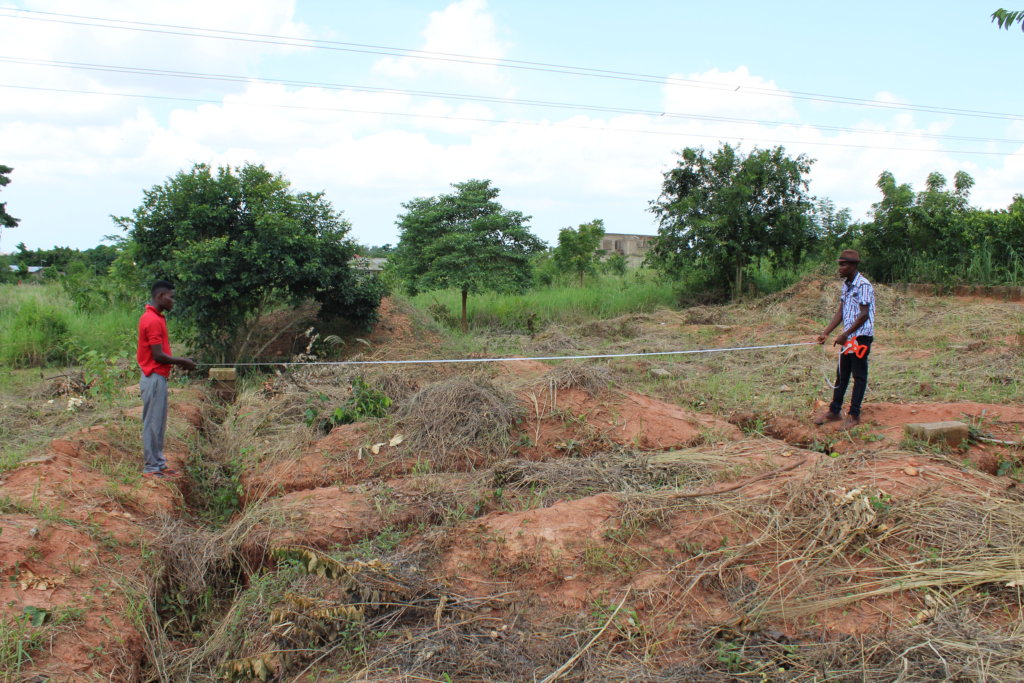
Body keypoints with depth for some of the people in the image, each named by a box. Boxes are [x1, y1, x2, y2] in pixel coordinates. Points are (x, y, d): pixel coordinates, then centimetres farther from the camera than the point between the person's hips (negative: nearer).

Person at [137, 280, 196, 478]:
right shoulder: (153, 320, -18)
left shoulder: (156, 317, 13)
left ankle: (159, 463, 23)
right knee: (153, 423, -2)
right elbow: (158, 356, -21)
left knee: (159, 423, 15)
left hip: (158, 378, 10)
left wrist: (180, 362, 10)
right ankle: (151, 467, 5)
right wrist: (182, 362, -9)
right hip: (154, 378, -10)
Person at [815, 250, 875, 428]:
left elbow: (864, 315, -19)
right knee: (841, 374, 13)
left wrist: (844, 335, -20)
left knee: (859, 375, 0)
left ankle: (854, 415, 5)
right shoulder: (846, 285, 12)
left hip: (861, 336, -9)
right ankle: (835, 411, 21)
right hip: (848, 337, 9)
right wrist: (825, 333, 5)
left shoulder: (864, 286, -14)